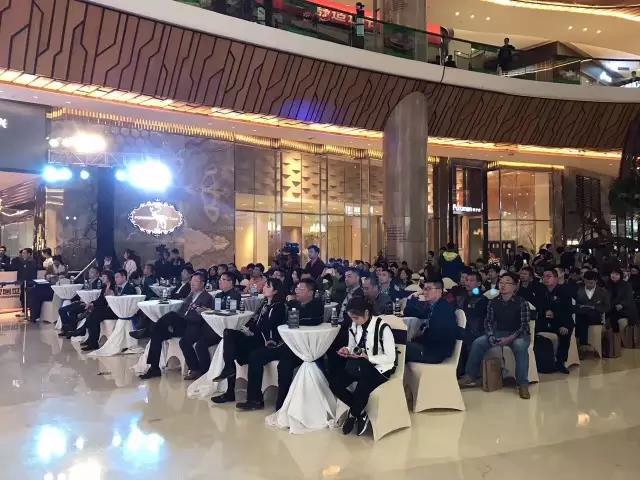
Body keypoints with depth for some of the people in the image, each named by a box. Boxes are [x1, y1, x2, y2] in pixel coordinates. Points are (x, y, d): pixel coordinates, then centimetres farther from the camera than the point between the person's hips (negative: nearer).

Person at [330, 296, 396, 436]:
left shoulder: (382, 327, -19)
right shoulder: (354, 325, -1)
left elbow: (390, 357, -17)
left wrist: (366, 357, -26)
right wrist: (347, 350, -12)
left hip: (380, 367, -6)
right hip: (360, 365, 6)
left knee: (361, 389, -33)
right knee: (334, 382, -17)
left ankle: (353, 414, 3)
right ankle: (360, 413, 1)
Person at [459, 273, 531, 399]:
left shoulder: (521, 302, -8)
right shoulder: (493, 303, 6)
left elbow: (524, 325, -13)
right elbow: (488, 321, 5)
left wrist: (510, 338, -26)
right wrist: (491, 336, -15)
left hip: (518, 334, -4)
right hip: (498, 333, 4)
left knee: (520, 346, -38)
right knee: (478, 343, -17)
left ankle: (523, 384, -29)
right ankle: (470, 377, -5)